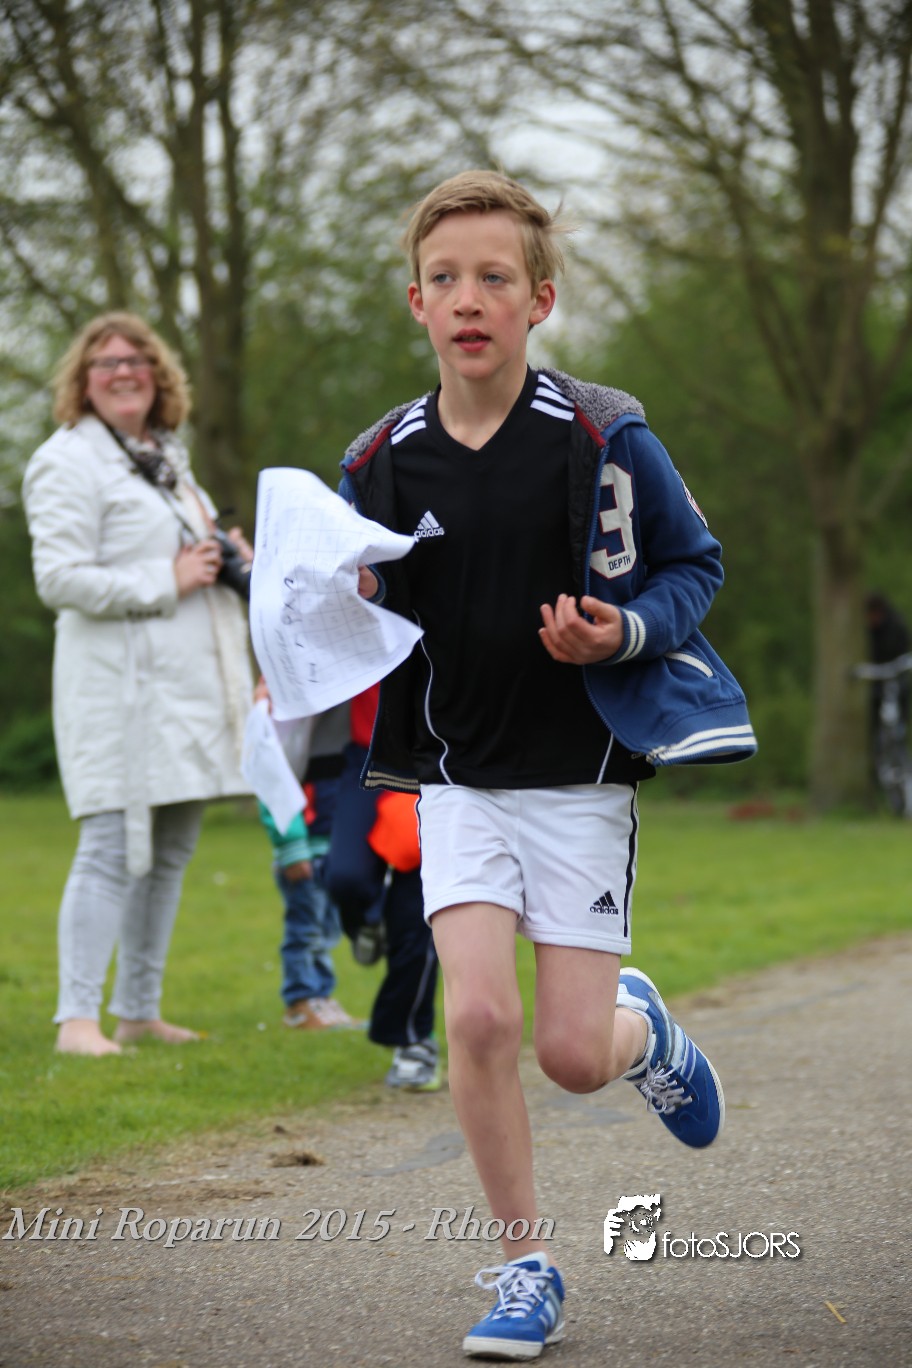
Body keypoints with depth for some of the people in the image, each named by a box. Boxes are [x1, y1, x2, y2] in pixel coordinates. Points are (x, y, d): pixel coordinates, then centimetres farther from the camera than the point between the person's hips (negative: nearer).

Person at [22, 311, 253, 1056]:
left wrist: (228, 558, 13)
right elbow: (60, 578, -16)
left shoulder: (167, 457, 20)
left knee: (170, 853, 10)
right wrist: (167, 582, -15)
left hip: (190, 682, 9)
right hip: (120, 682, -9)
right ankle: (78, 1018, -10)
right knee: (115, 849, -12)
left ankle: (140, 1010, 18)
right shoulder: (68, 462, -7)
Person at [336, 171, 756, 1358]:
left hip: (582, 774, -2)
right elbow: (368, 623, 13)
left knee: (575, 1057, -3)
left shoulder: (603, 437, -10)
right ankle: (526, 1269, 4)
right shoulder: (382, 461, -1)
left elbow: (696, 564, 2)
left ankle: (641, 1026, 36)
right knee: (478, 1016, -14)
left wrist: (626, 630, -18)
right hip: (457, 779, 2)